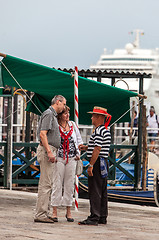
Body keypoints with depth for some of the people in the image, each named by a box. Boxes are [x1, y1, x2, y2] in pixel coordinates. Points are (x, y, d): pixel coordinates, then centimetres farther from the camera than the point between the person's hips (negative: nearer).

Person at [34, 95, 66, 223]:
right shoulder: (48, 114, -10)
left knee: (47, 184, 11)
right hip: (47, 150, -11)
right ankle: (40, 214, -13)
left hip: (51, 151, 11)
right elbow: (42, 134, -19)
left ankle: (43, 213, 14)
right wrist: (49, 152, -24)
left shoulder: (53, 115, 22)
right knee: (46, 184, -12)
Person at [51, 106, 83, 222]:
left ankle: (68, 211, 13)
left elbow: (79, 139, 18)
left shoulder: (73, 125, 10)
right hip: (59, 159, -4)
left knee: (70, 184, 6)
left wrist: (78, 153, 8)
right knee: (57, 184, -4)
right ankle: (55, 212, 1)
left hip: (71, 159, 4)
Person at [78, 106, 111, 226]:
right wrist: (86, 147, 17)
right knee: (102, 191, 12)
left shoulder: (99, 131, -15)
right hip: (104, 162, 10)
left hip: (98, 162, -10)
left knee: (95, 191, -10)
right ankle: (103, 217, 16)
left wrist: (91, 165, -20)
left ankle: (94, 217, -12)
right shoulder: (106, 130, 16)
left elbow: (97, 149, -20)